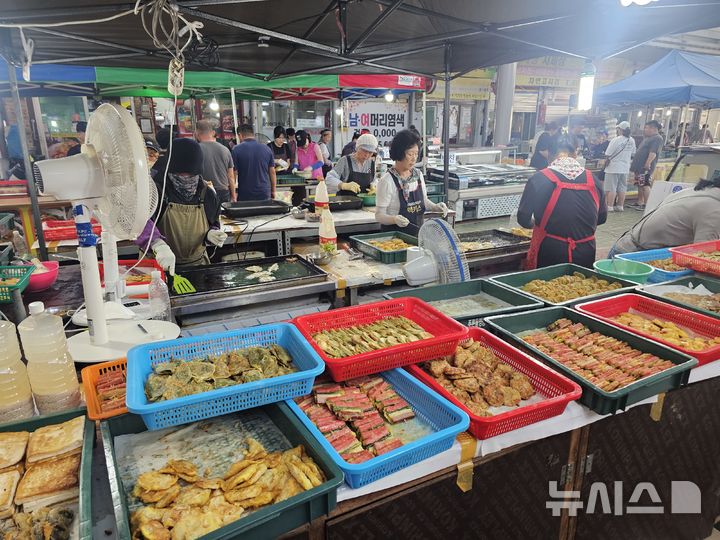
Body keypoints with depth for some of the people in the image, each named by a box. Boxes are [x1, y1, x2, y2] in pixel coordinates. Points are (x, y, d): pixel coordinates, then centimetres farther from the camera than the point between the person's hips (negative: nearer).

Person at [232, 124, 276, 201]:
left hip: (245, 195, -2)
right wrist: (273, 191, 16)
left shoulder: (237, 150, -5)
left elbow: (234, 173, -5)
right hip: (264, 194, 2)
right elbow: (272, 172, 7)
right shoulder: (266, 149, 4)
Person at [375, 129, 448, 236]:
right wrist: (394, 219, -31)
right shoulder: (387, 181, -13)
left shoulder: (418, 174, 5)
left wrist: (436, 207, 0)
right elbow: (379, 215, -12)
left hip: (418, 233, 5)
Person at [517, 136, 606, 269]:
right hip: (586, 257, 3)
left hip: (549, 256, -3)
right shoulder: (592, 180, 2)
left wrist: (534, 223, 14)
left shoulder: (540, 179, -10)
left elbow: (523, 218, -8)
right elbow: (602, 218, 12)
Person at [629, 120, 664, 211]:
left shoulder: (657, 139, -10)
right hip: (639, 167, 10)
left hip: (646, 168, -10)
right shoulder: (647, 138, 21)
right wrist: (634, 165, 24)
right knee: (640, 186, 13)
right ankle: (640, 203, 19)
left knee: (645, 186, -11)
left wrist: (647, 164, -29)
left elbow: (653, 153, -22)